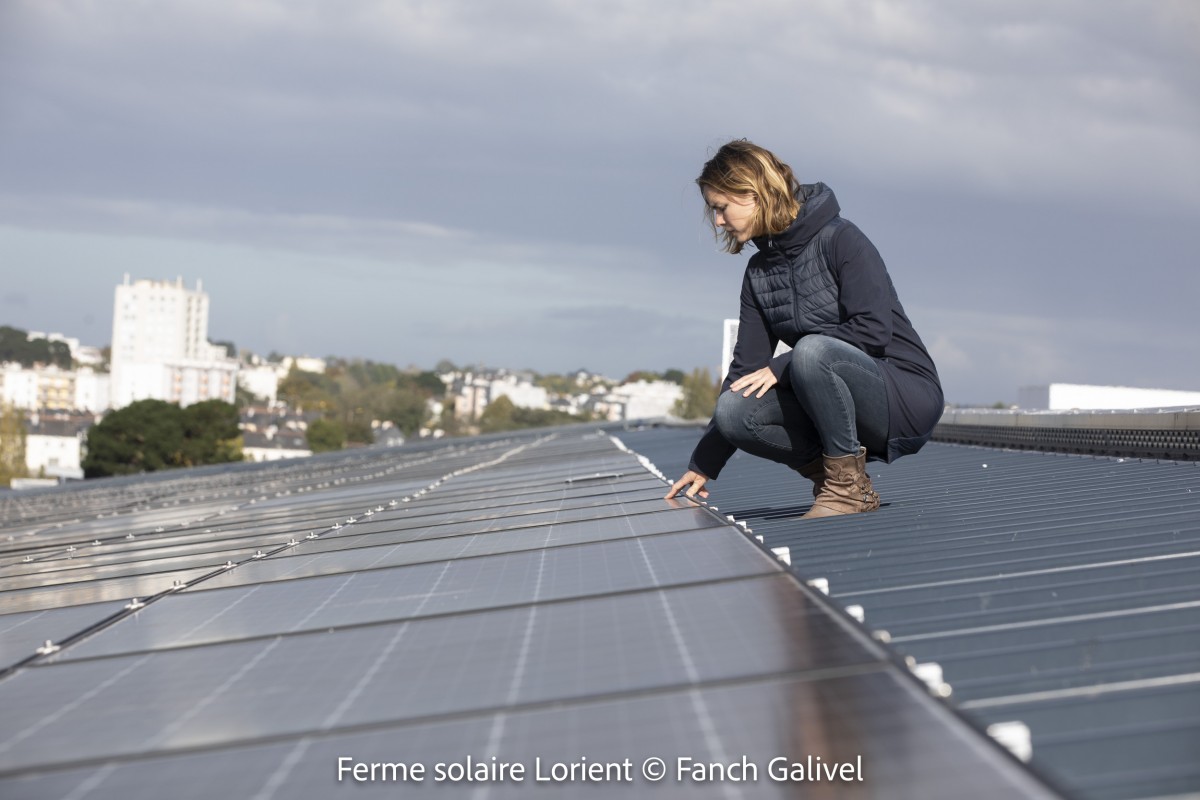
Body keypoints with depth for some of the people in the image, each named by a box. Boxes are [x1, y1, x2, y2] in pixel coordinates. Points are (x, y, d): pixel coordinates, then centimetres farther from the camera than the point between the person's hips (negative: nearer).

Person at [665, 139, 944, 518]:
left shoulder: (841, 240, -11)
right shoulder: (759, 271, 10)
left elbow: (873, 329, -22)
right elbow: (746, 366, 8)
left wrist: (780, 368, -21)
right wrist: (703, 466, 3)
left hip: (909, 397, -6)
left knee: (811, 351, -35)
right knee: (734, 410, -18)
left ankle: (849, 486, -20)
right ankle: (830, 470, 0)